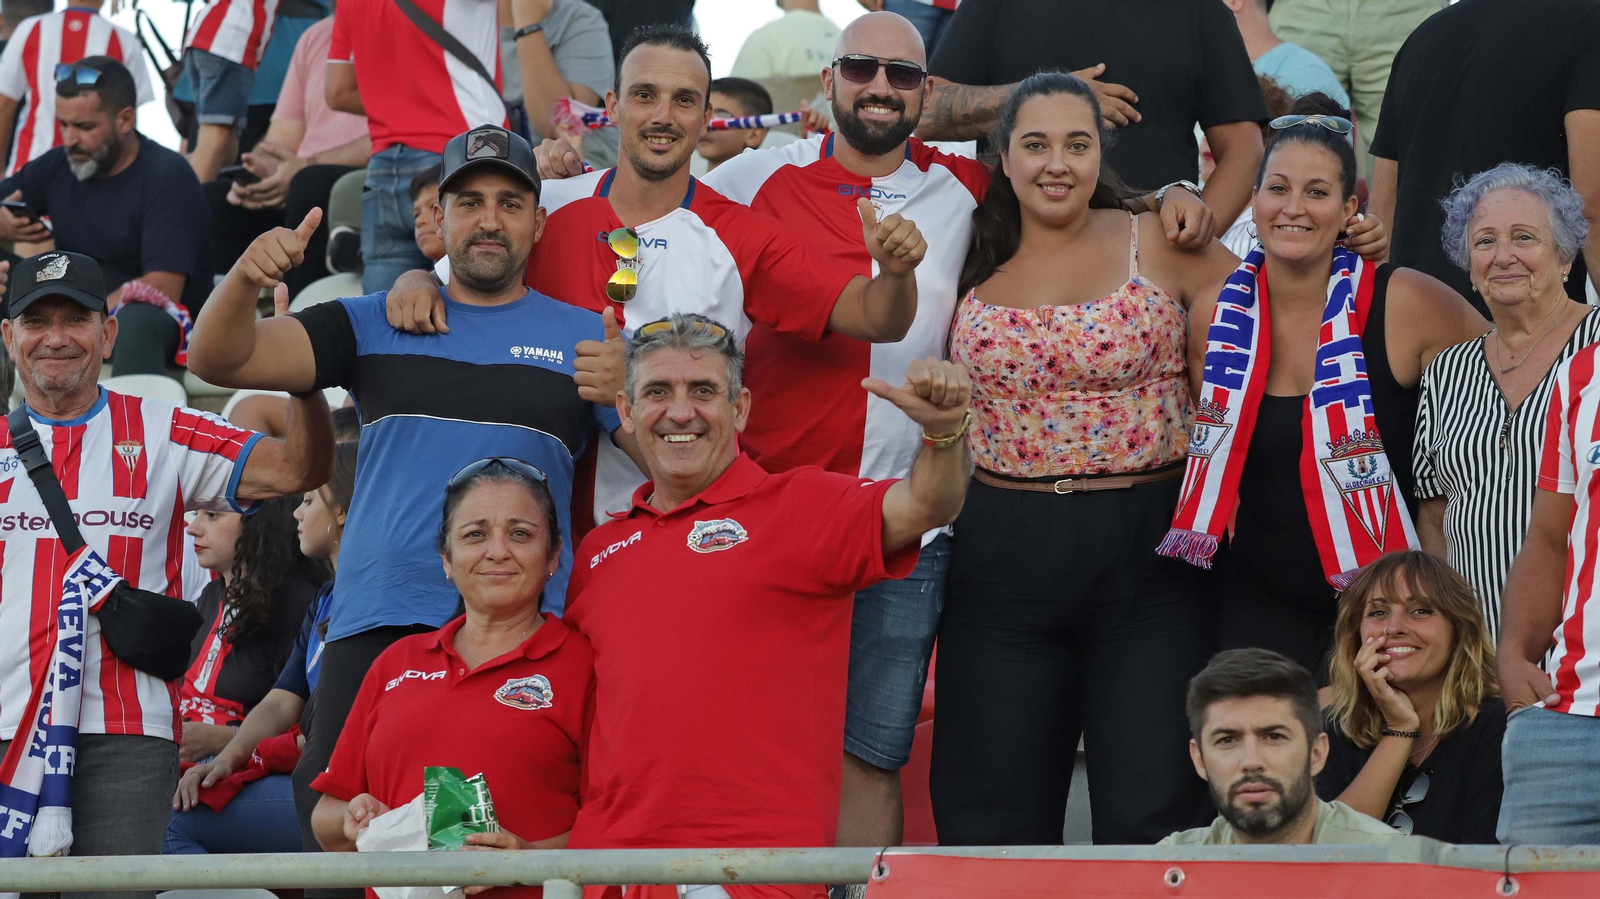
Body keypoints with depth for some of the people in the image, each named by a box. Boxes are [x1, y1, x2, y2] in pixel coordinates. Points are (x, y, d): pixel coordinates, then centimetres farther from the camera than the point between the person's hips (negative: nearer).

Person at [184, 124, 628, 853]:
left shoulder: (581, 336, 11)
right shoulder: (374, 326, 14)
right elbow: (218, 359, 4)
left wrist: (628, 395, -17)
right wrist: (244, 279, -16)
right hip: (373, 628, 1)